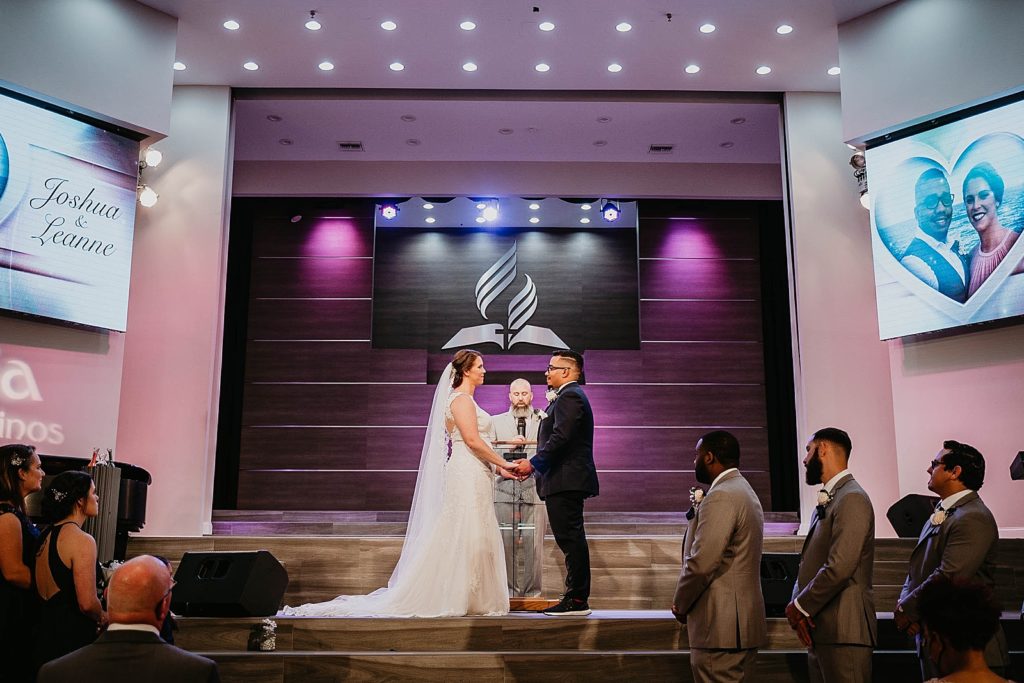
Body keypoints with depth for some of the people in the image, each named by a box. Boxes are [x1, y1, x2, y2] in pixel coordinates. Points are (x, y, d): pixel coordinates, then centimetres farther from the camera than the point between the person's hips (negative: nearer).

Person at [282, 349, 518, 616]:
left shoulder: (466, 400, 20)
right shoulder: (461, 399, -11)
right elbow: (472, 439, -20)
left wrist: (498, 467, 14)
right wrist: (502, 462, -12)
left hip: (474, 477, 10)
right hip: (466, 476, -10)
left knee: (475, 539, 10)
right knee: (462, 537, -7)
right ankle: (452, 598, -2)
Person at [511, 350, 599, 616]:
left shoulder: (569, 397, -12)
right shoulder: (570, 396, 21)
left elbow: (560, 439, -22)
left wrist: (533, 463, -17)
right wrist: (535, 463, 15)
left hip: (565, 481, -11)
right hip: (567, 480, 11)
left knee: (571, 539, -8)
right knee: (571, 539, 12)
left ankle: (577, 600, -4)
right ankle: (576, 597, 17)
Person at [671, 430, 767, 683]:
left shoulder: (721, 497, -17)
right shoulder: (744, 491, 17)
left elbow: (702, 563, -21)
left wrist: (680, 604, -8)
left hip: (720, 626, -11)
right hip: (742, 622, 11)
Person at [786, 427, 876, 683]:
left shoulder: (852, 499, -13)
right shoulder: (826, 501, 17)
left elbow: (839, 567, -22)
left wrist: (800, 607, -11)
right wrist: (797, 604, -2)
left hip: (843, 632, -9)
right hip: (820, 632, 9)